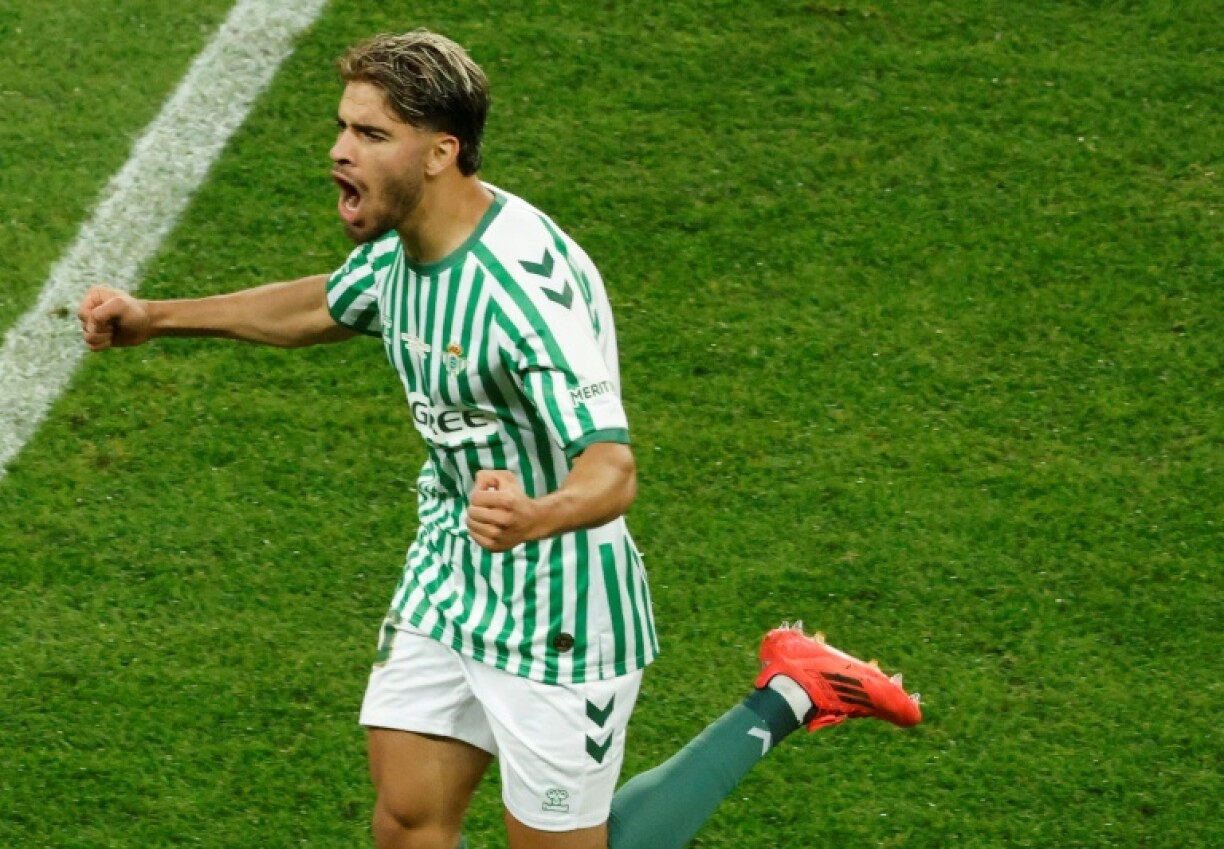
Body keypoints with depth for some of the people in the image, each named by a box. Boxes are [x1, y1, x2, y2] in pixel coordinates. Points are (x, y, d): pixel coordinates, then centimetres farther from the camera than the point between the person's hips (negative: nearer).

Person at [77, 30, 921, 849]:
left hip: (560, 616, -8)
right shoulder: (404, 242, -2)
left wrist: (534, 518, -59)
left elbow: (612, 471, -37)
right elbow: (328, 305, 22)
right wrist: (158, 316, 19)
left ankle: (783, 702, 15)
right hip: (447, 583, 8)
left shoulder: (528, 285, -30)